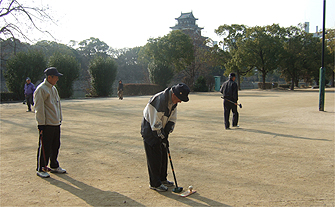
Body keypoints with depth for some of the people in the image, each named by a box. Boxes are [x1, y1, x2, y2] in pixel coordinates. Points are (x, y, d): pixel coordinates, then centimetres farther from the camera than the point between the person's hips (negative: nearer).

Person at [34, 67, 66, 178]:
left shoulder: (53, 89, 16)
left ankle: (54, 166, 28)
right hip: (46, 124, -9)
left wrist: (60, 119, 20)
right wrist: (41, 125, -17)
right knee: (44, 147, -1)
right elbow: (39, 108, -16)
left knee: (55, 146, 15)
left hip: (56, 123, 9)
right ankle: (40, 169, 11)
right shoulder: (41, 89, -12)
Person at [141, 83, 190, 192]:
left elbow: (172, 118, 6)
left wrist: (167, 132, -5)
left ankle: (162, 179, 26)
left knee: (163, 154, 12)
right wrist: (163, 138, -23)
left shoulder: (173, 101, -3)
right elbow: (155, 123, -28)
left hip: (160, 129, 8)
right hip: (149, 129, -8)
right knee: (155, 157, -5)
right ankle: (155, 184, 5)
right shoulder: (160, 100, -31)